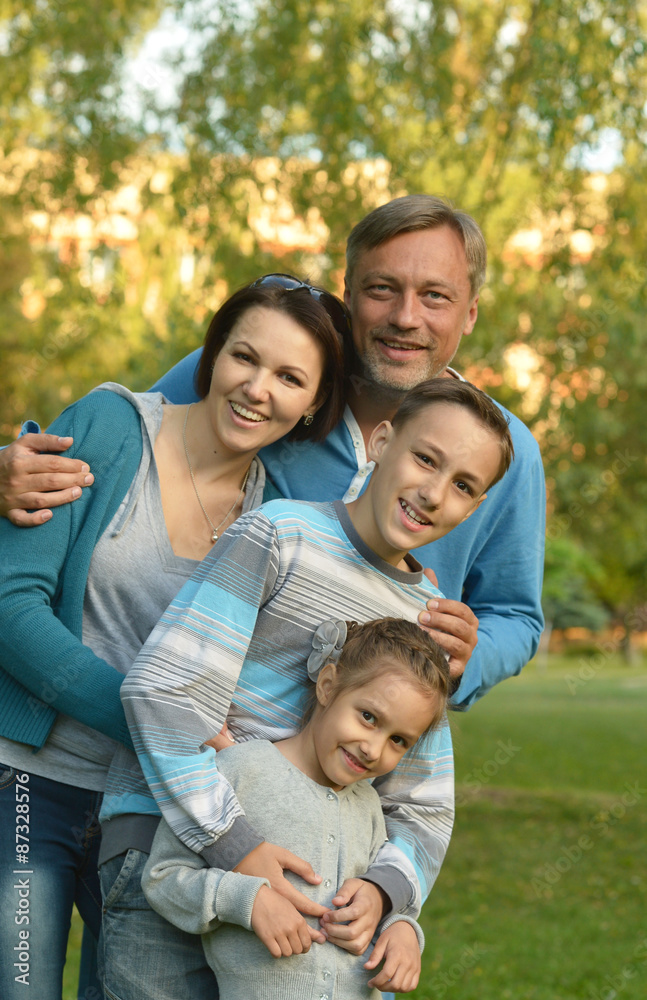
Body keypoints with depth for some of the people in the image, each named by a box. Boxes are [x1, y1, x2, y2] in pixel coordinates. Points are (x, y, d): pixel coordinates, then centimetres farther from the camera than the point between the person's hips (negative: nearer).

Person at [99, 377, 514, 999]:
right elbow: (163, 689, -16)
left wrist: (381, 890, -11)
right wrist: (232, 843, -22)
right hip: (168, 830, -5)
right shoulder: (279, 537, -8)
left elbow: (422, 807, 11)